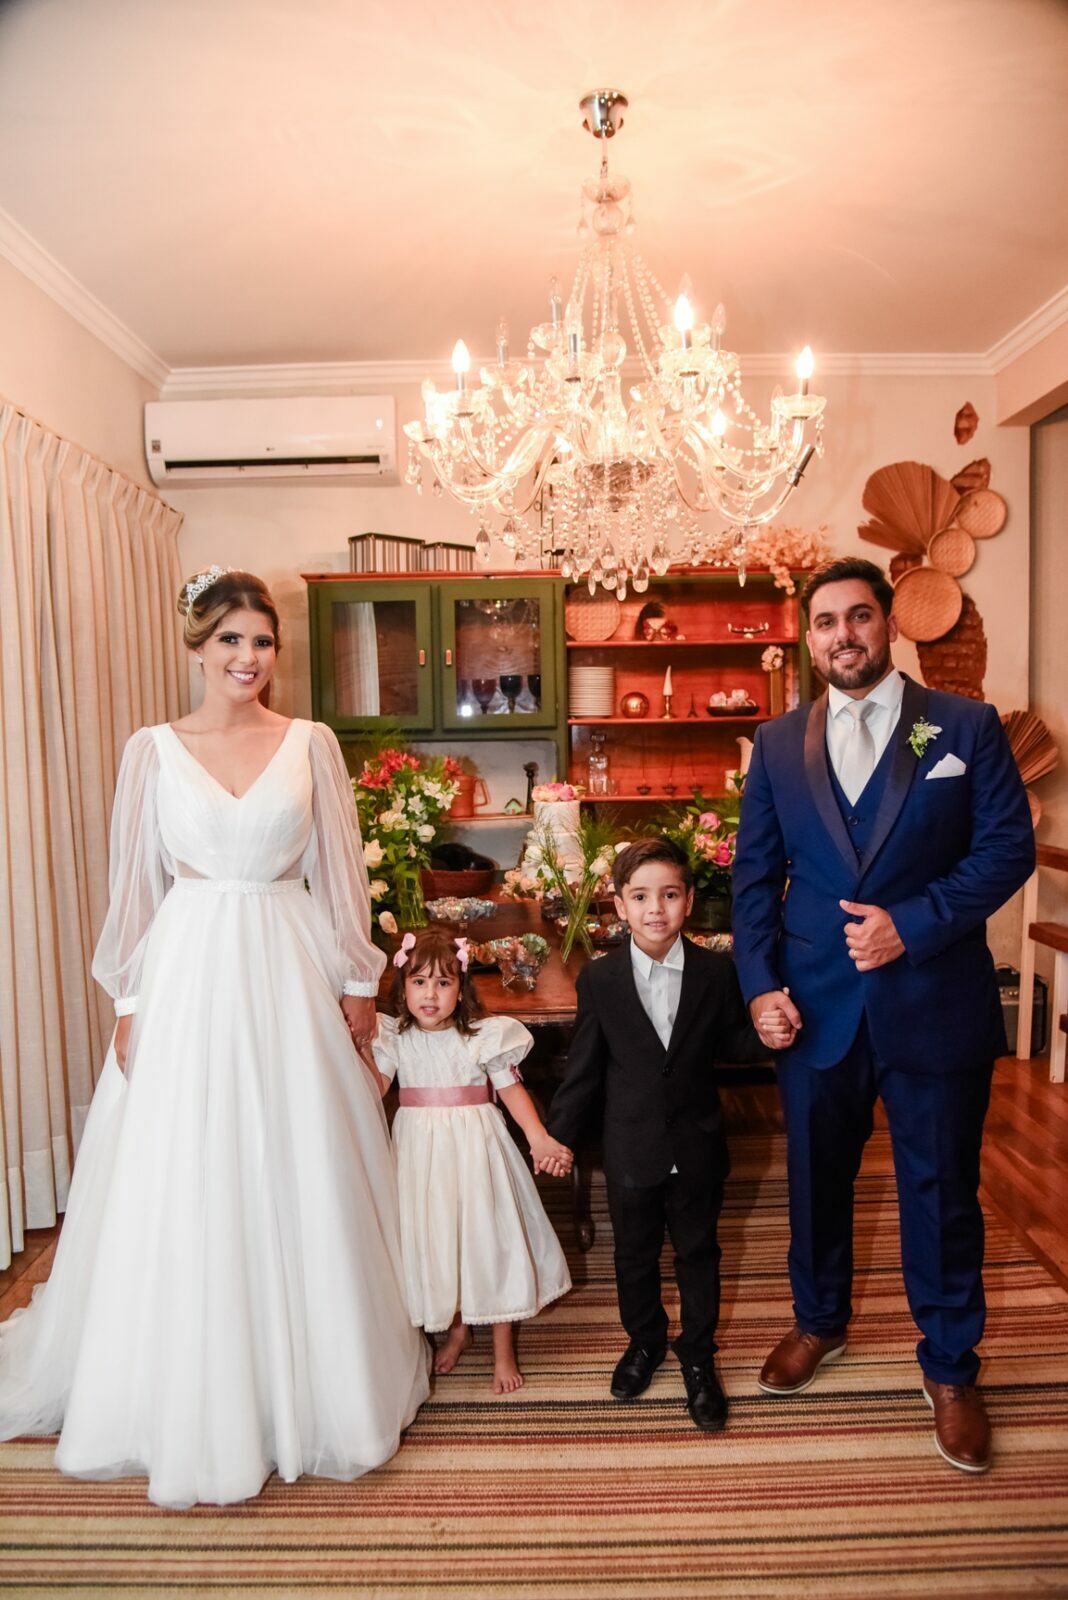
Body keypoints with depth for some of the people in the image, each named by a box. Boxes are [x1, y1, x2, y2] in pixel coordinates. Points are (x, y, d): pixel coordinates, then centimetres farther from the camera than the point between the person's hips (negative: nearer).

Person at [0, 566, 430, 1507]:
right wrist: (130, 1002, 2)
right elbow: (137, 884, 4)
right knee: (181, 1190, 7)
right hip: (189, 972, 0)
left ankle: (308, 1380, 33)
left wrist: (359, 980, 3)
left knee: (300, 1182, 10)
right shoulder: (154, 750, 2)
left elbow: (340, 873, 3)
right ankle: (196, 1397, 29)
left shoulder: (313, 744, 2)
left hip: (290, 973, 0)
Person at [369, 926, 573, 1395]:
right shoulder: (395, 1038, -4)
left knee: (491, 1235, 5)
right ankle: (457, 1328, 39)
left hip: (475, 1146, -2)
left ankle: (504, 1348, 26)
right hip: (421, 1151, 2)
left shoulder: (483, 1036, -10)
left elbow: (512, 1089, -8)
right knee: (433, 1237, 12)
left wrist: (540, 1140, -20)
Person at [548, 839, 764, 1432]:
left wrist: (764, 1032, -20)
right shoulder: (599, 979, -10)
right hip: (630, 1148, 0)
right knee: (634, 1253, 19)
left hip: (697, 1145, 0)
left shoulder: (716, 972, -9)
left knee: (698, 1251, 17)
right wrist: (559, 1134, 1)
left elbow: (731, 1045, 0)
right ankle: (644, 1340, 46)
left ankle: (697, 1355, 41)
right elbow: (583, 1067, -3)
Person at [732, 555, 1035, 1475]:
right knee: (816, 1178, 18)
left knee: (941, 1190, 12)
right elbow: (756, 875, 4)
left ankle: (950, 1368, 36)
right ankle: (820, 1322, 44)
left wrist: (914, 924, -18)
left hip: (936, 1005, -2)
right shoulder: (779, 744, 5)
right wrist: (759, 983, -6)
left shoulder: (966, 727, -2)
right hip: (816, 1007, 3)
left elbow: (1009, 846, -6)